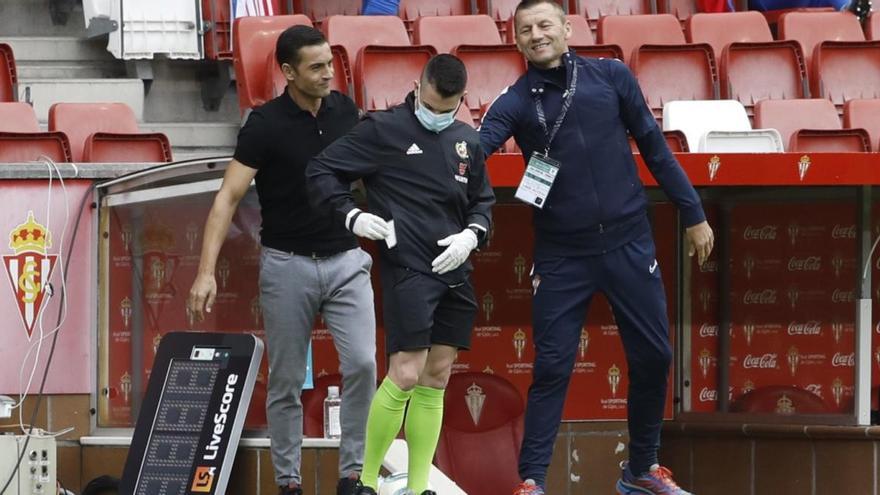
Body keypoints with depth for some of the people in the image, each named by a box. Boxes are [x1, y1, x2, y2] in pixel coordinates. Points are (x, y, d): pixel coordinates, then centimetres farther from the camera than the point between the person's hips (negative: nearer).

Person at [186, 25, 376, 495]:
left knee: (361, 364, -12)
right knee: (286, 381, 3)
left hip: (346, 261, 3)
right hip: (288, 263, -3)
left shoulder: (345, 110, 0)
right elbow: (228, 197, -17)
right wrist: (206, 271, -26)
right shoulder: (265, 124, -14)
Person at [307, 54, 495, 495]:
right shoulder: (383, 130, -5)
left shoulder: (467, 142, 11)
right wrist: (352, 216, -17)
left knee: (436, 380, 7)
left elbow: (483, 201, 22)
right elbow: (321, 171, -3)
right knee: (406, 375, -13)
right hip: (407, 271, -6)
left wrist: (471, 235, 2)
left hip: (455, 273, 6)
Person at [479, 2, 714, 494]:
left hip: (629, 244, 2)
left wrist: (693, 214, 8)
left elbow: (654, 147, 7)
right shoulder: (516, 102, -1)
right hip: (562, 255, -2)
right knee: (552, 367, -3)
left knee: (653, 358, 7)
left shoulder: (612, 77, 2)